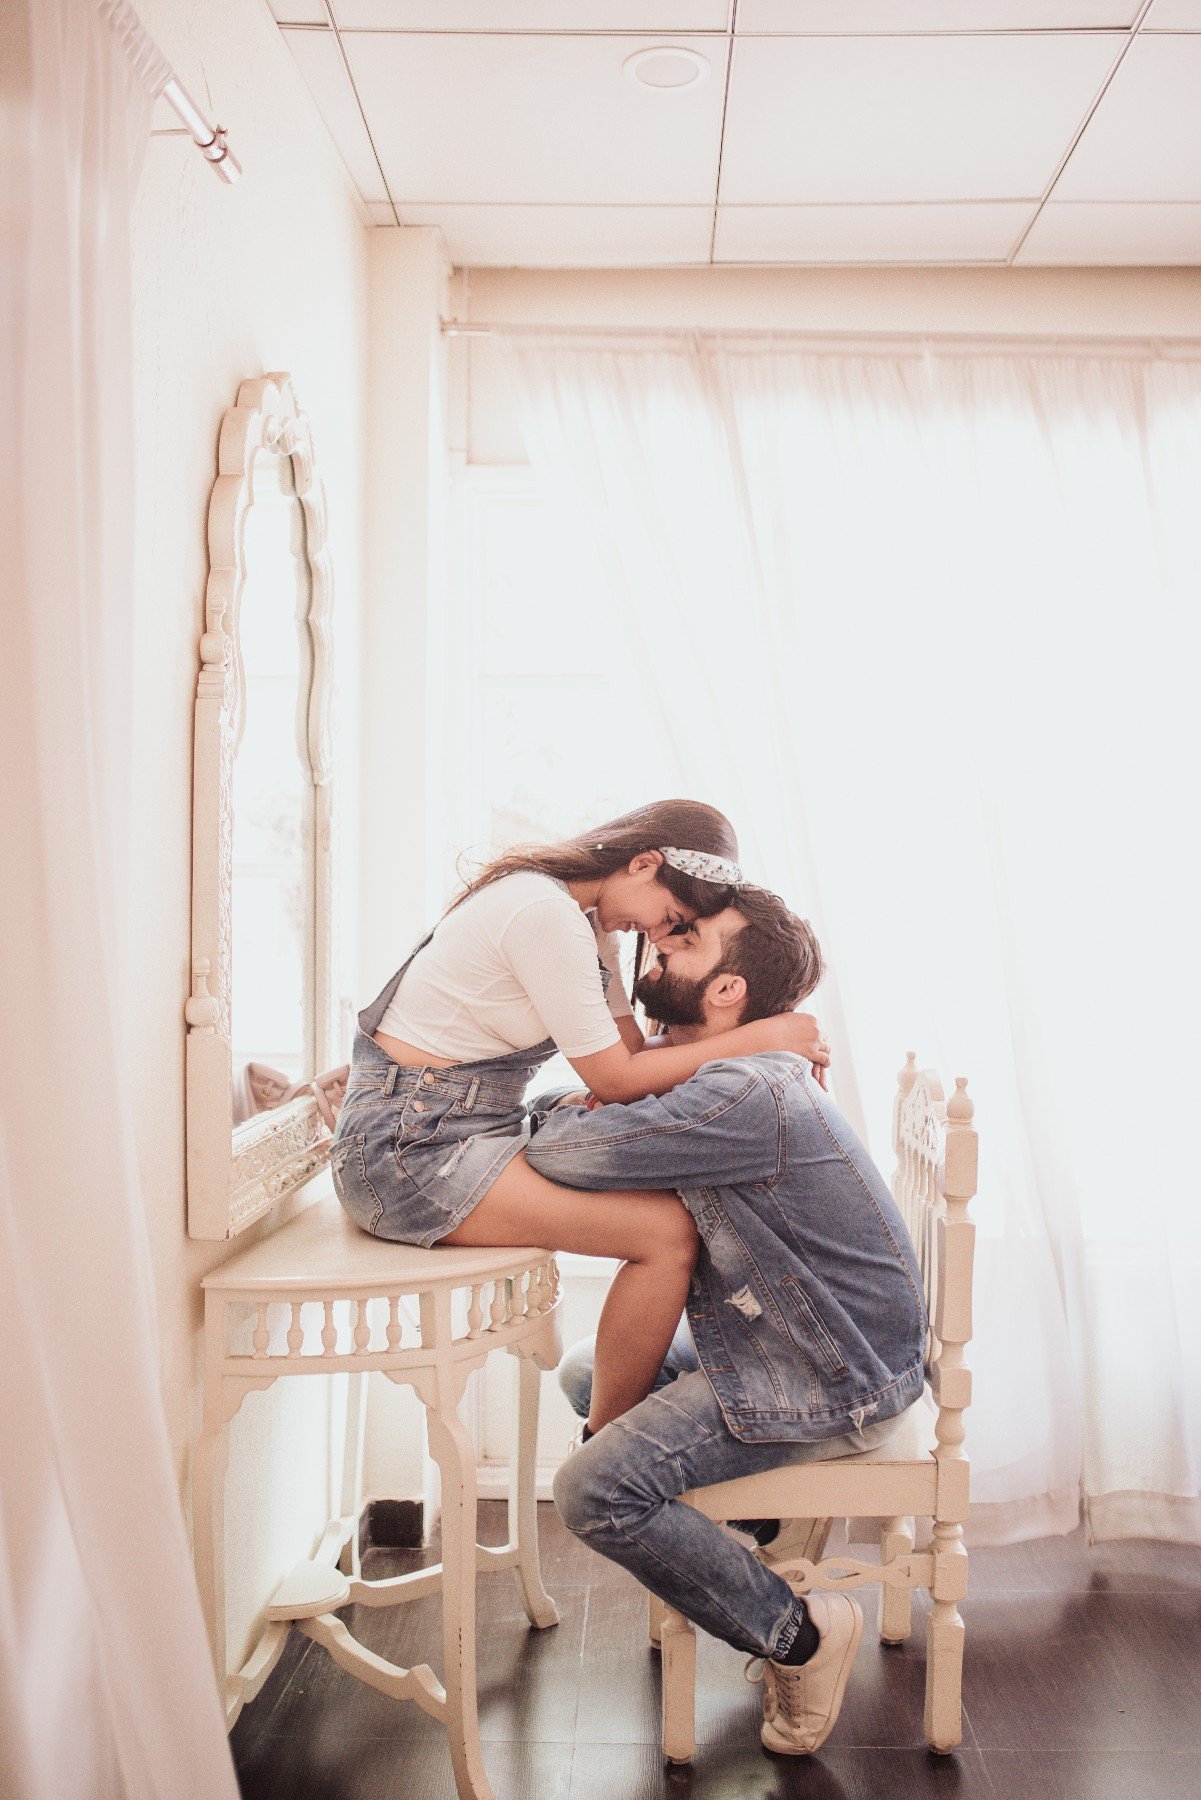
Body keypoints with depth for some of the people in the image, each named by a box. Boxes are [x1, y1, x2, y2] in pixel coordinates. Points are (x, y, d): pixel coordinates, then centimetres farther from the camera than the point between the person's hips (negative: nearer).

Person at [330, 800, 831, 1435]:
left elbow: (631, 1047, 5)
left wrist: (772, 1048, -4)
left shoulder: (584, 917, 10)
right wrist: (762, 1036, -12)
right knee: (670, 1231, -15)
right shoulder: (546, 912, -20)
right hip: (409, 1149, -10)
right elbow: (615, 1078, -16)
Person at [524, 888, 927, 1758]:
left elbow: (567, 1150, -29)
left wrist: (549, 1114, -7)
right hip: (788, 1347, 10)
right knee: (590, 1373, 17)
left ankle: (798, 1631, 1)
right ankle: (744, 1566, 20)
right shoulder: (722, 1080, 6)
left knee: (595, 1490, -16)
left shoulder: (746, 1095, -28)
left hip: (837, 1384, -10)